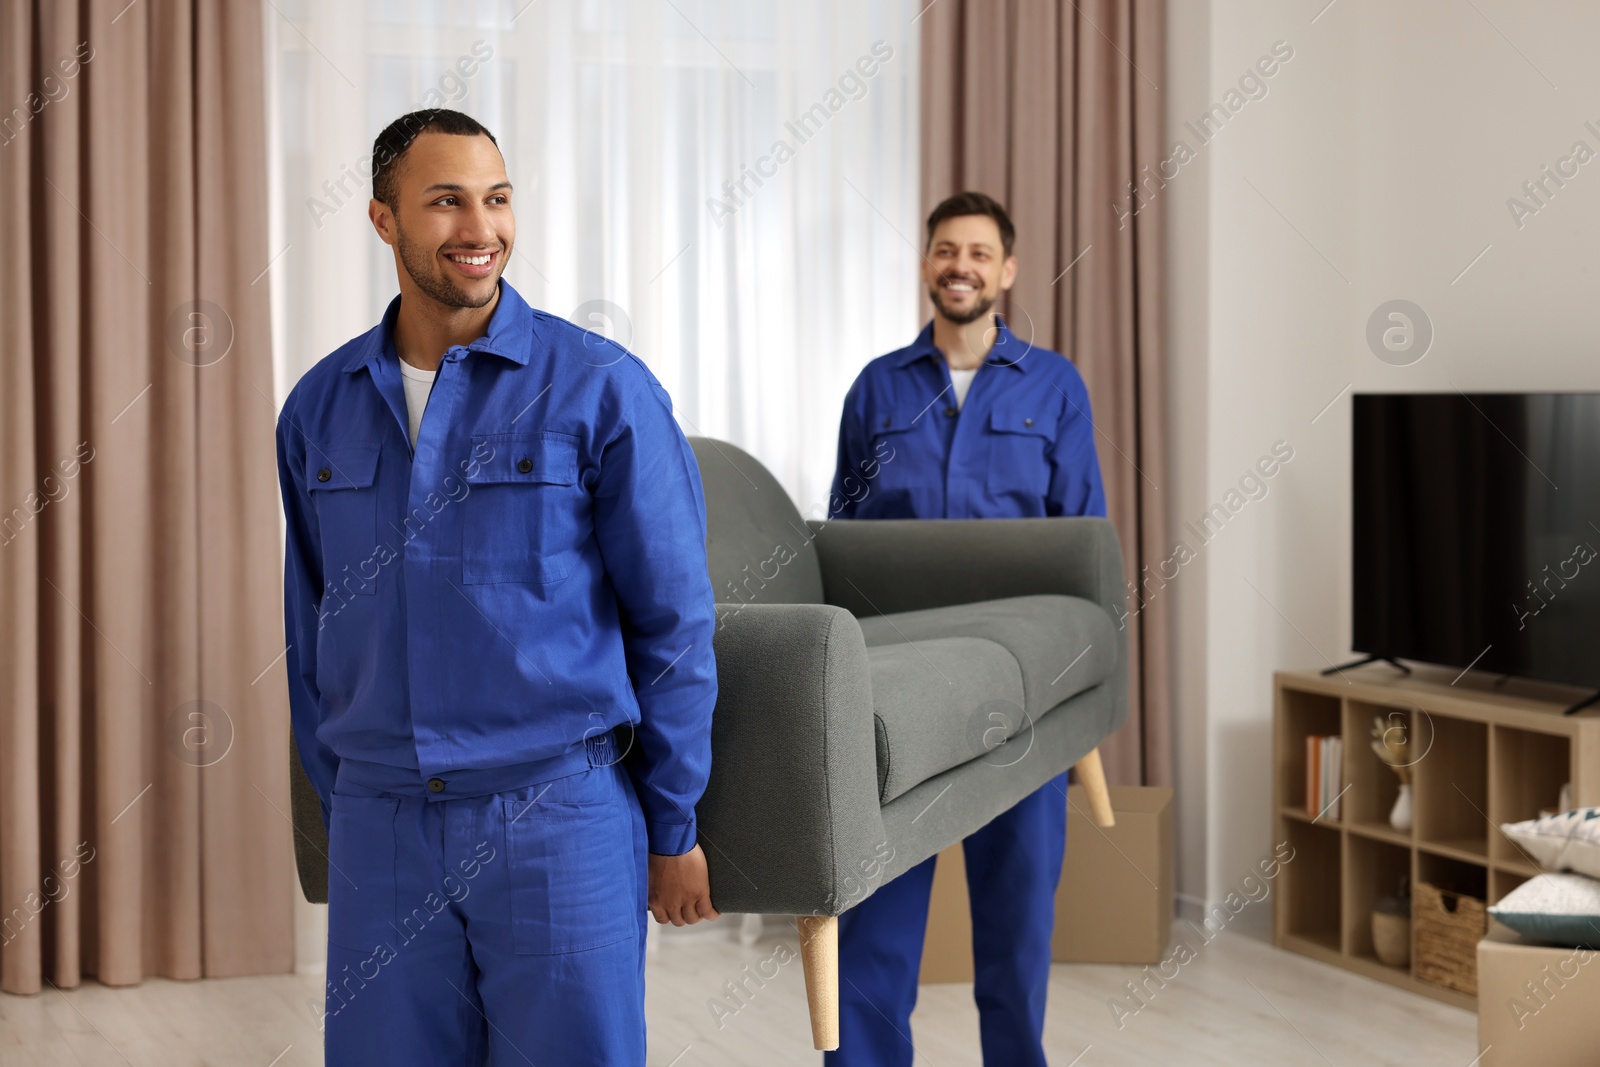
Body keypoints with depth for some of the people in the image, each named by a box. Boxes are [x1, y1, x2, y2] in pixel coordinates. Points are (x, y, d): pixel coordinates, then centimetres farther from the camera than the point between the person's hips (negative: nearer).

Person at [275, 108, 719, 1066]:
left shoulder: (602, 389, -6)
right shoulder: (319, 407, 7)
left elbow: (674, 623, -3)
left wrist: (675, 829, -1)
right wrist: (336, 805, 16)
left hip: (560, 813, -3)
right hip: (380, 832, 4)